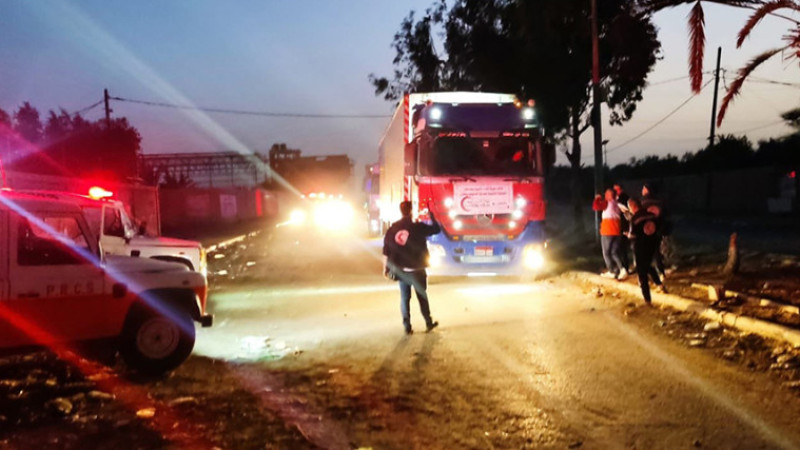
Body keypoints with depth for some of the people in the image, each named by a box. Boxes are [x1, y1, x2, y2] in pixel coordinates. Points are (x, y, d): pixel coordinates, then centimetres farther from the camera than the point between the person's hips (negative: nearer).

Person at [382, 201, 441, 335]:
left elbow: (386, 250, 0)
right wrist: (431, 216, 12)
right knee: (422, 296, 11)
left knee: (404, 298, 10)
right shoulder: (418, 227, -12)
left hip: (400, 270, 3)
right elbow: (436, 229, 0)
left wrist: (385, 267, 9)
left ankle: (407, 326, 8)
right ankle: (429, 323, 20)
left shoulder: (392, 229, -1)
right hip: (416, 269, -3)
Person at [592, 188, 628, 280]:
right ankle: (622, 269, -8)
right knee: (615, 252, 10)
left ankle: (612, 271, 4)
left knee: (606, 252, 6)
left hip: (607, 231, -6)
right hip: (617, 231, 6)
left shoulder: (607, 203, -9)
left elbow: (595, 207, -17)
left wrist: (597, 199, -1)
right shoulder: (617, 204, 10)